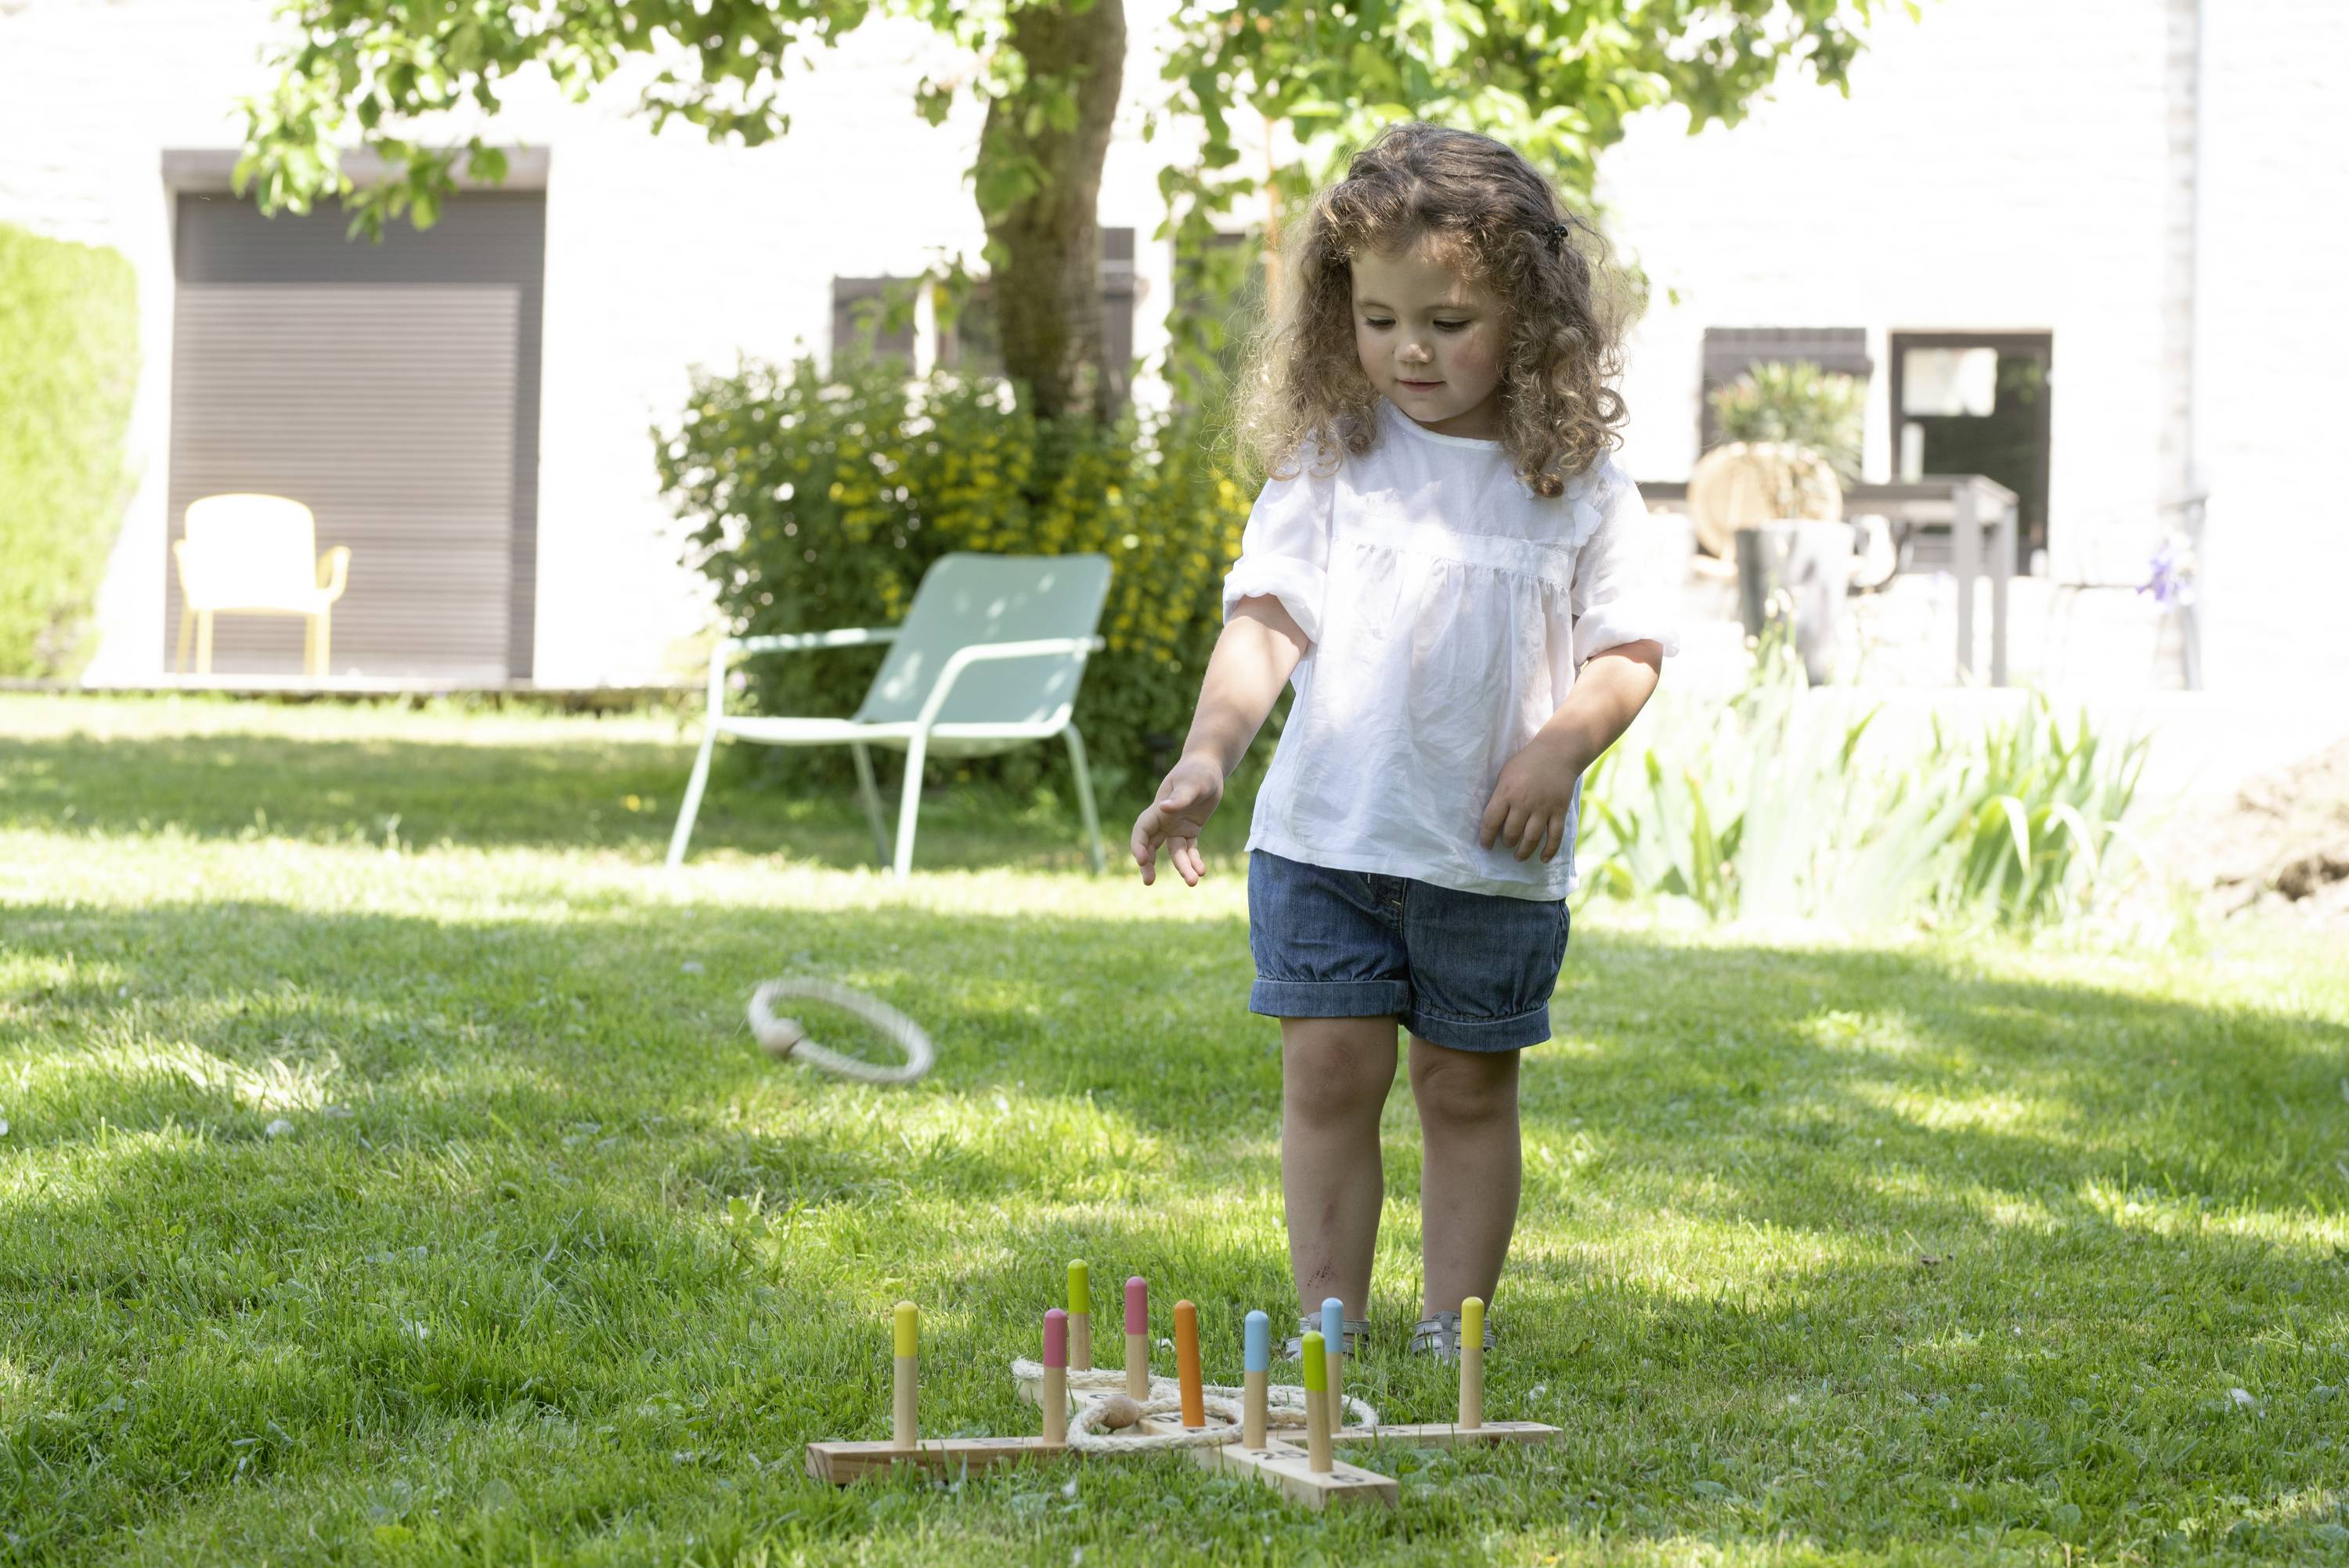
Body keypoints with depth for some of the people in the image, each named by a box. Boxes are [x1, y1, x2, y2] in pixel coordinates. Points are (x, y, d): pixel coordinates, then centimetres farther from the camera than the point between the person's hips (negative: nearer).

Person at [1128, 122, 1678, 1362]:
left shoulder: (1576, 482, -1)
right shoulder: (1328, 461, -1)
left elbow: (1631, 650, 4)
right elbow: (1266, 618, -7)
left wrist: (1561, 746, -14)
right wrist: (1208, 756, -21)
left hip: (1495, 852, 0)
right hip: (1326, 835, 0)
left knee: (1468, 1083, 9)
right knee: (1329, 1072, 0)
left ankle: (1453, 1327, 19)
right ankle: (1327, 1323, 9)